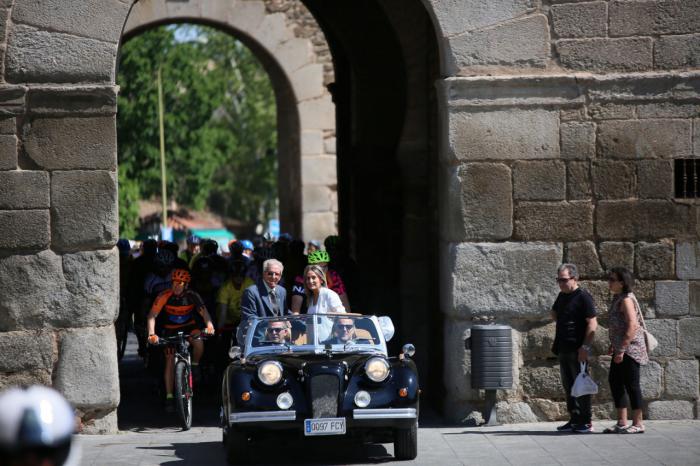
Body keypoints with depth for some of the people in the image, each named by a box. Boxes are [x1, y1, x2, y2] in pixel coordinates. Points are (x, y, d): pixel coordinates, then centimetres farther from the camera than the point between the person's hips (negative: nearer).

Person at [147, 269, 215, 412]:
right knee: (170, 361, -6)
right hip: (171, 330, 0)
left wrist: (209, 325, -45)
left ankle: (195, 365, -2)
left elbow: (204, 312, -25)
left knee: (199, 342, -32)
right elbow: (152, 316, -23)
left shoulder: (192, 296, -17)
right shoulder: (164, 296, -21)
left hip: (189, 327, 0)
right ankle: (169, 397, 0)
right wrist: (152, 334, -37)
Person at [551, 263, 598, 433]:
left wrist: (585, 347, -22)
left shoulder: (583, 297, -12)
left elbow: (592, 323, -18)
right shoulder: (562, 296, 14)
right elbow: (554, 315, 32)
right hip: (564, 349, 9)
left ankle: (586, 422, 1)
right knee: (568, 385, 11)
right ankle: (574, 420, 18)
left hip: (577, 350, -9)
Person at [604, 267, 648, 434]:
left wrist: (622, 349, -25)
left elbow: (632, 325, -23)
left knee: (631, 384, -4)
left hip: (630, 349, -10)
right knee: (614, 381, 11)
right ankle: (622, 423, 17)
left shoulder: (626, 299, -16)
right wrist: (613, 345, 21)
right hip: (621, 349, 10)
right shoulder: (618, 298, 14)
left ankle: (638, 424, 3)